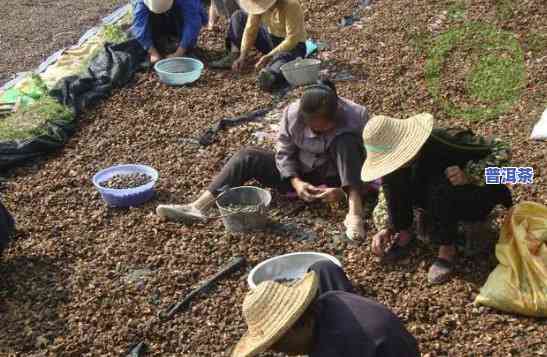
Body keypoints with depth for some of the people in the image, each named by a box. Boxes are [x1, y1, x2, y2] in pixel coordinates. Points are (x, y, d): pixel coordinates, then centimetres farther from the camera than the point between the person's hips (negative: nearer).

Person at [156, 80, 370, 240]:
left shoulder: (356, 117, -25)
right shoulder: (292, 114, -19)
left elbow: (367, 161, -21)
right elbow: (285, 153, -9)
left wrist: (343, 191, -36)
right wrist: (296, 182, -27)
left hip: (334, 177, -3)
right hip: (301, 175, 3)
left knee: (345, 141, -34)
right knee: (248, 158, -14)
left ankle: (355, 210, -45)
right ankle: (197, 207, -25)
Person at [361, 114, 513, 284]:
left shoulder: (445, 141, -33)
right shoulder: (399, 159, -14)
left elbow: (502, 151, -27)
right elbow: (387, 194, 0)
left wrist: (470, 176, -40)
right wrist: (386, 228, -13)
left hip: (477, 199, -5)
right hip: (441, 200, 5)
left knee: (439, 188, -37)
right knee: (391, 179, -17)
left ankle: (447, 248, -20)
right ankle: (404, 235, -5)